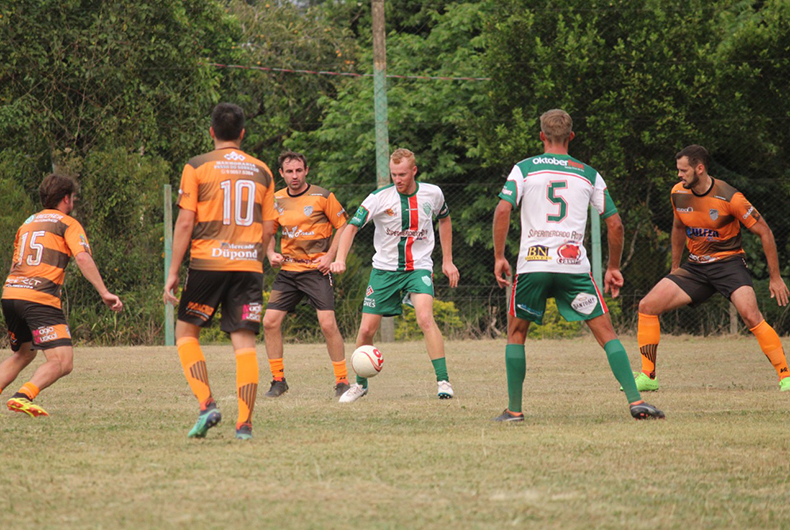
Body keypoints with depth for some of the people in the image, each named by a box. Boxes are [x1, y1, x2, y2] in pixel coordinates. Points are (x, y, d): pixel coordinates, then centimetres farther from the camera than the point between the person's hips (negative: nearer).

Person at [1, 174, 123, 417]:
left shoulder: (27, 223, 25)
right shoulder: (68, 224, 5)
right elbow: (83, 258, -9)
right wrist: (104, 292, -14)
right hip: (40, 297, -7)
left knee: (24, 353, 28)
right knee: (62, 362, -12)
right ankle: (23, 397, -33)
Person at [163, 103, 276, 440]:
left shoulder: (197, 167, 0)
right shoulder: (262, 171, 10)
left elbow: (185, 223, -4)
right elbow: (267, 229, 11)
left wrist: (172, 272, 0)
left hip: (207, 262, -2)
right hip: (249, 266, 2)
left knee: (186, 332, 13)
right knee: (244, 341, 0)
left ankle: (207, 405, -4)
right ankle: (244, 424, -7)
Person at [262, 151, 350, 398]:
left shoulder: (322, 197, -5)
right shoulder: (277, 200, 8)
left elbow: (343, 226, 0)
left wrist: (330, 256, -9)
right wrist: (271, 254, 4)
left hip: (316, 269, -5)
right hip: (288, 270, 5)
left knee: (328, 324, -15)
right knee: (270, 322, -4)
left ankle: (342, 381, -3)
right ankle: (278, 380, 10)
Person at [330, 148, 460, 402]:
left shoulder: (432, 194, -3)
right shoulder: (380, 198, -11)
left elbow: (444, 220, 17)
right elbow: (352, 226, -12)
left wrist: (447, 260, 15)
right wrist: (340, 260, -28)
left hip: (419, 267, -1)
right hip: (385, 268, 1)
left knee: (425, 318, -26)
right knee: (366, 329, -1)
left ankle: (443, 381, -21)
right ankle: (360, 384, 22)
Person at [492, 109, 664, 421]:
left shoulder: (524, 169, 7)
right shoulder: (588, 174, 11)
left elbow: (503, 210, -6)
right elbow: (614, 224, 11)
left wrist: (499, 257, 0)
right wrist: (613, 268, 20)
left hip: (532, 265, 0)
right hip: (574, 265, 0)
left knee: (516, 333, 16)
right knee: (605, 332, 4)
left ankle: (514, 410, 12)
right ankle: (636, 401, -7)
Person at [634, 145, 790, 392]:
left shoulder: (729, 198, -18)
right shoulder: (678, 193, -2)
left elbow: (764, 233, -10)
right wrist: (675, 267, 24)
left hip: (729, 263, -6)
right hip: (696, 267, 6)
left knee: (750, 315, -30)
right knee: (647, 306, -7)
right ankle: (647, 377, 4)